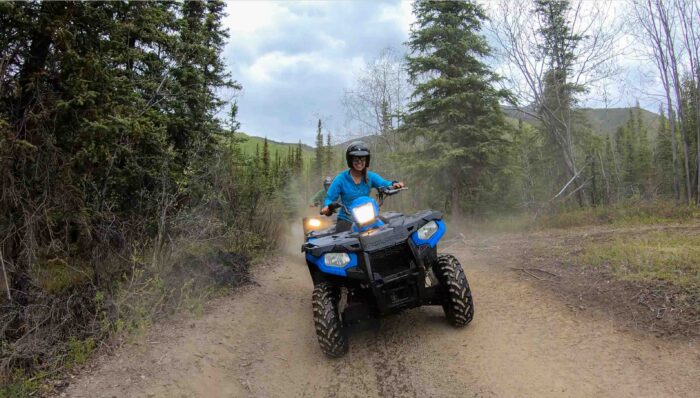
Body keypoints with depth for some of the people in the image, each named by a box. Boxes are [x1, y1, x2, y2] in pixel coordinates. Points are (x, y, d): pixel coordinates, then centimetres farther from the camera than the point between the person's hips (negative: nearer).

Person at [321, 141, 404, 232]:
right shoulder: (341, 179, -3)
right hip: (346, 220, -3)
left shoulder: (371, 177, 5)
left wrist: (393, 184, -32)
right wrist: (327, 207, -27)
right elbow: (329, 198, -5)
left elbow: (384, 184, -10)